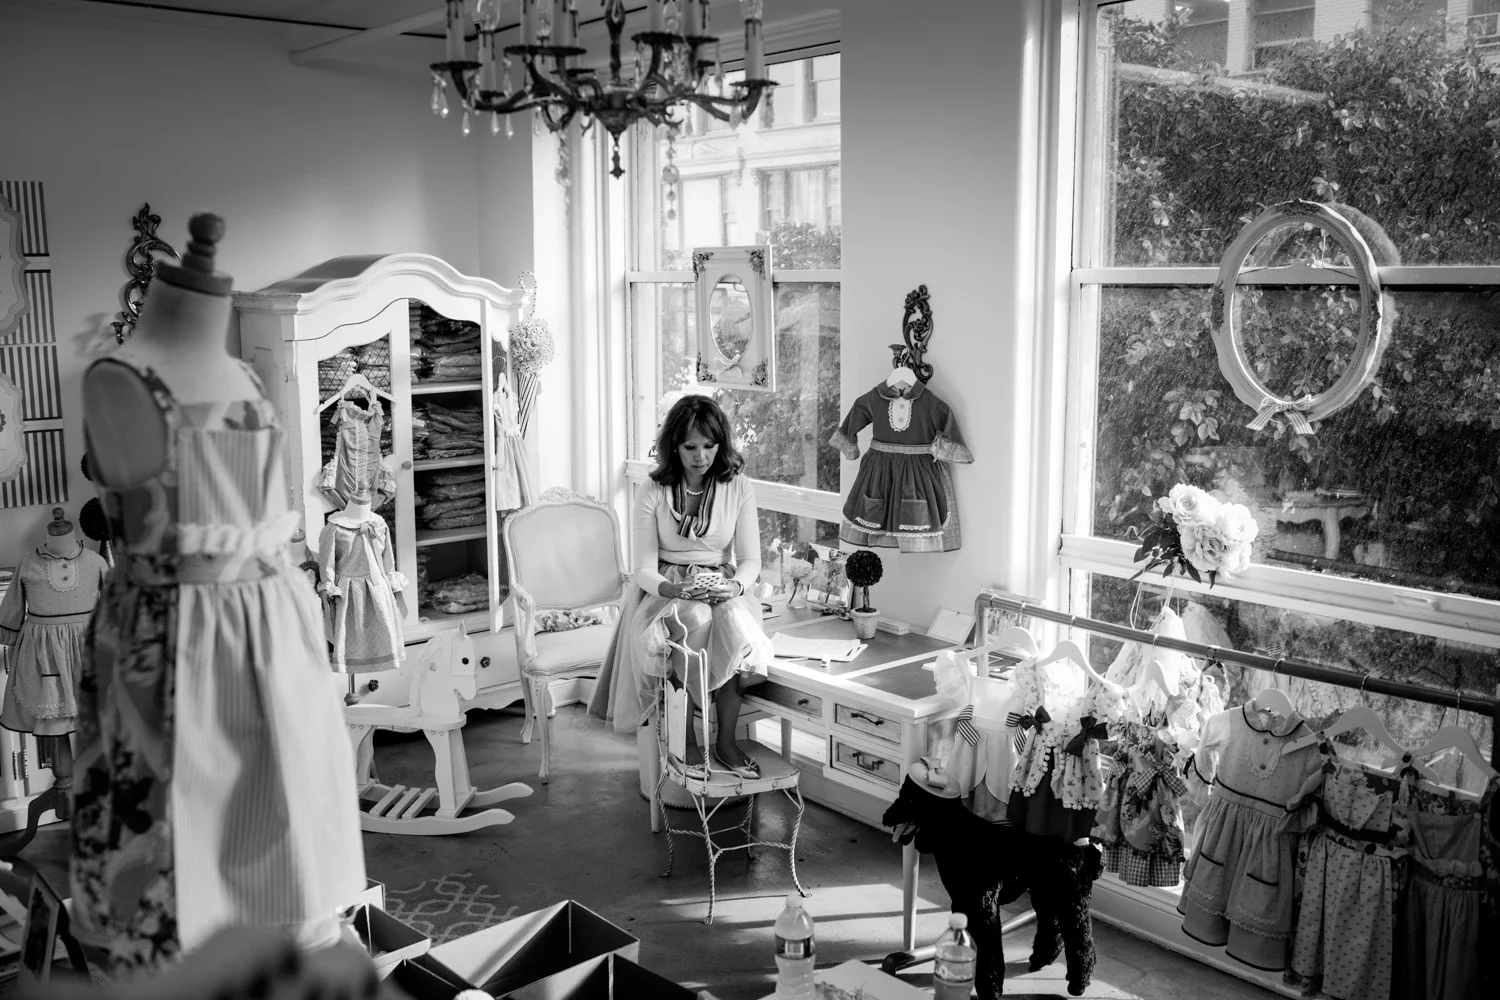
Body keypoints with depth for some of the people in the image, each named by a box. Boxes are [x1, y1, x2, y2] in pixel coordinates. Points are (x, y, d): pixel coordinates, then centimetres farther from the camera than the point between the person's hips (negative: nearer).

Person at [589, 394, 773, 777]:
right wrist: (673, 588, -28)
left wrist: (736, 585, -24)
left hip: (723, 591, 1)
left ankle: (725, 741, -25)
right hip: (665, 591, -1)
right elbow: (644, 569, -6)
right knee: (697, 618, -36)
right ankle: (685, 739, -24)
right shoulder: (652, 493, -3)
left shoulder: (739, 489, 1)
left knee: (735, 618, -34)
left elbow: (750, 560, 0)